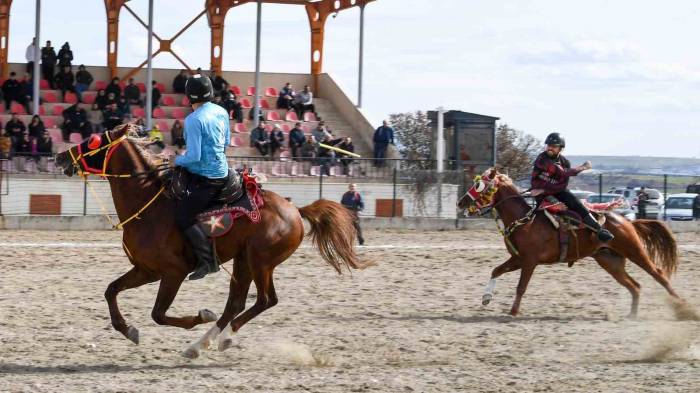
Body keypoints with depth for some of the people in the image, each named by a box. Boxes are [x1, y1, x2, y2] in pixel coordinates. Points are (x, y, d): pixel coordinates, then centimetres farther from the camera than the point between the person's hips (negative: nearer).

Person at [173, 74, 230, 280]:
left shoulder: (193, 120, -19)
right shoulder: (221, 112, 6)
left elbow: (193, 157, -22)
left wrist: (177, 160, -3)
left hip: (205, 178, -10)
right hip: (222, 172, 10)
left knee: (183, 218, -10)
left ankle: (208, 261, -13)